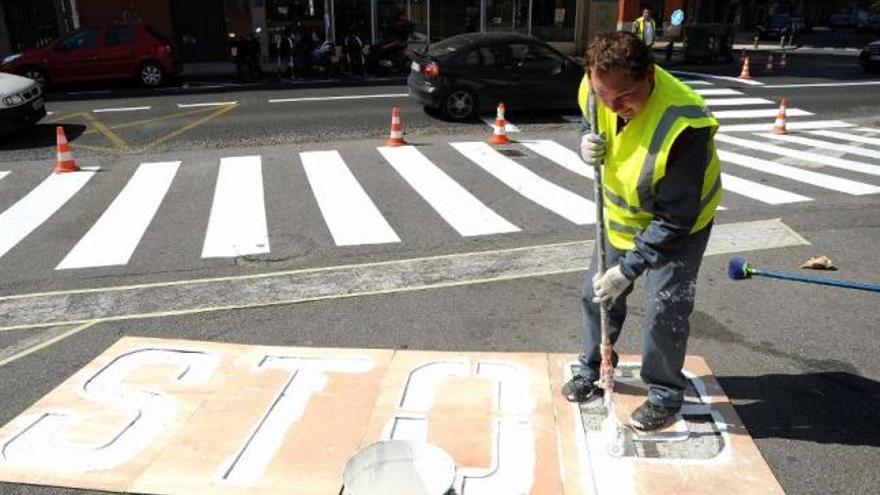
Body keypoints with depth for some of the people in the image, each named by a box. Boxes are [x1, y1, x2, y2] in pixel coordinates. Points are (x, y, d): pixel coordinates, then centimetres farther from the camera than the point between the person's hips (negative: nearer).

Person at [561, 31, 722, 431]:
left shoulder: (683, 126, -39)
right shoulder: (594, 89, -20)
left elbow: (674, 219, -32)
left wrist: (629, 269, -30)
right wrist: (588, 144, -20)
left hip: (679, 224, -6)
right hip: (621, 214, 6)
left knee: (664, 310, -5)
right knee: (597, 293, 12)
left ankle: (665, 395, 21)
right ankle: (593, 369, 36)